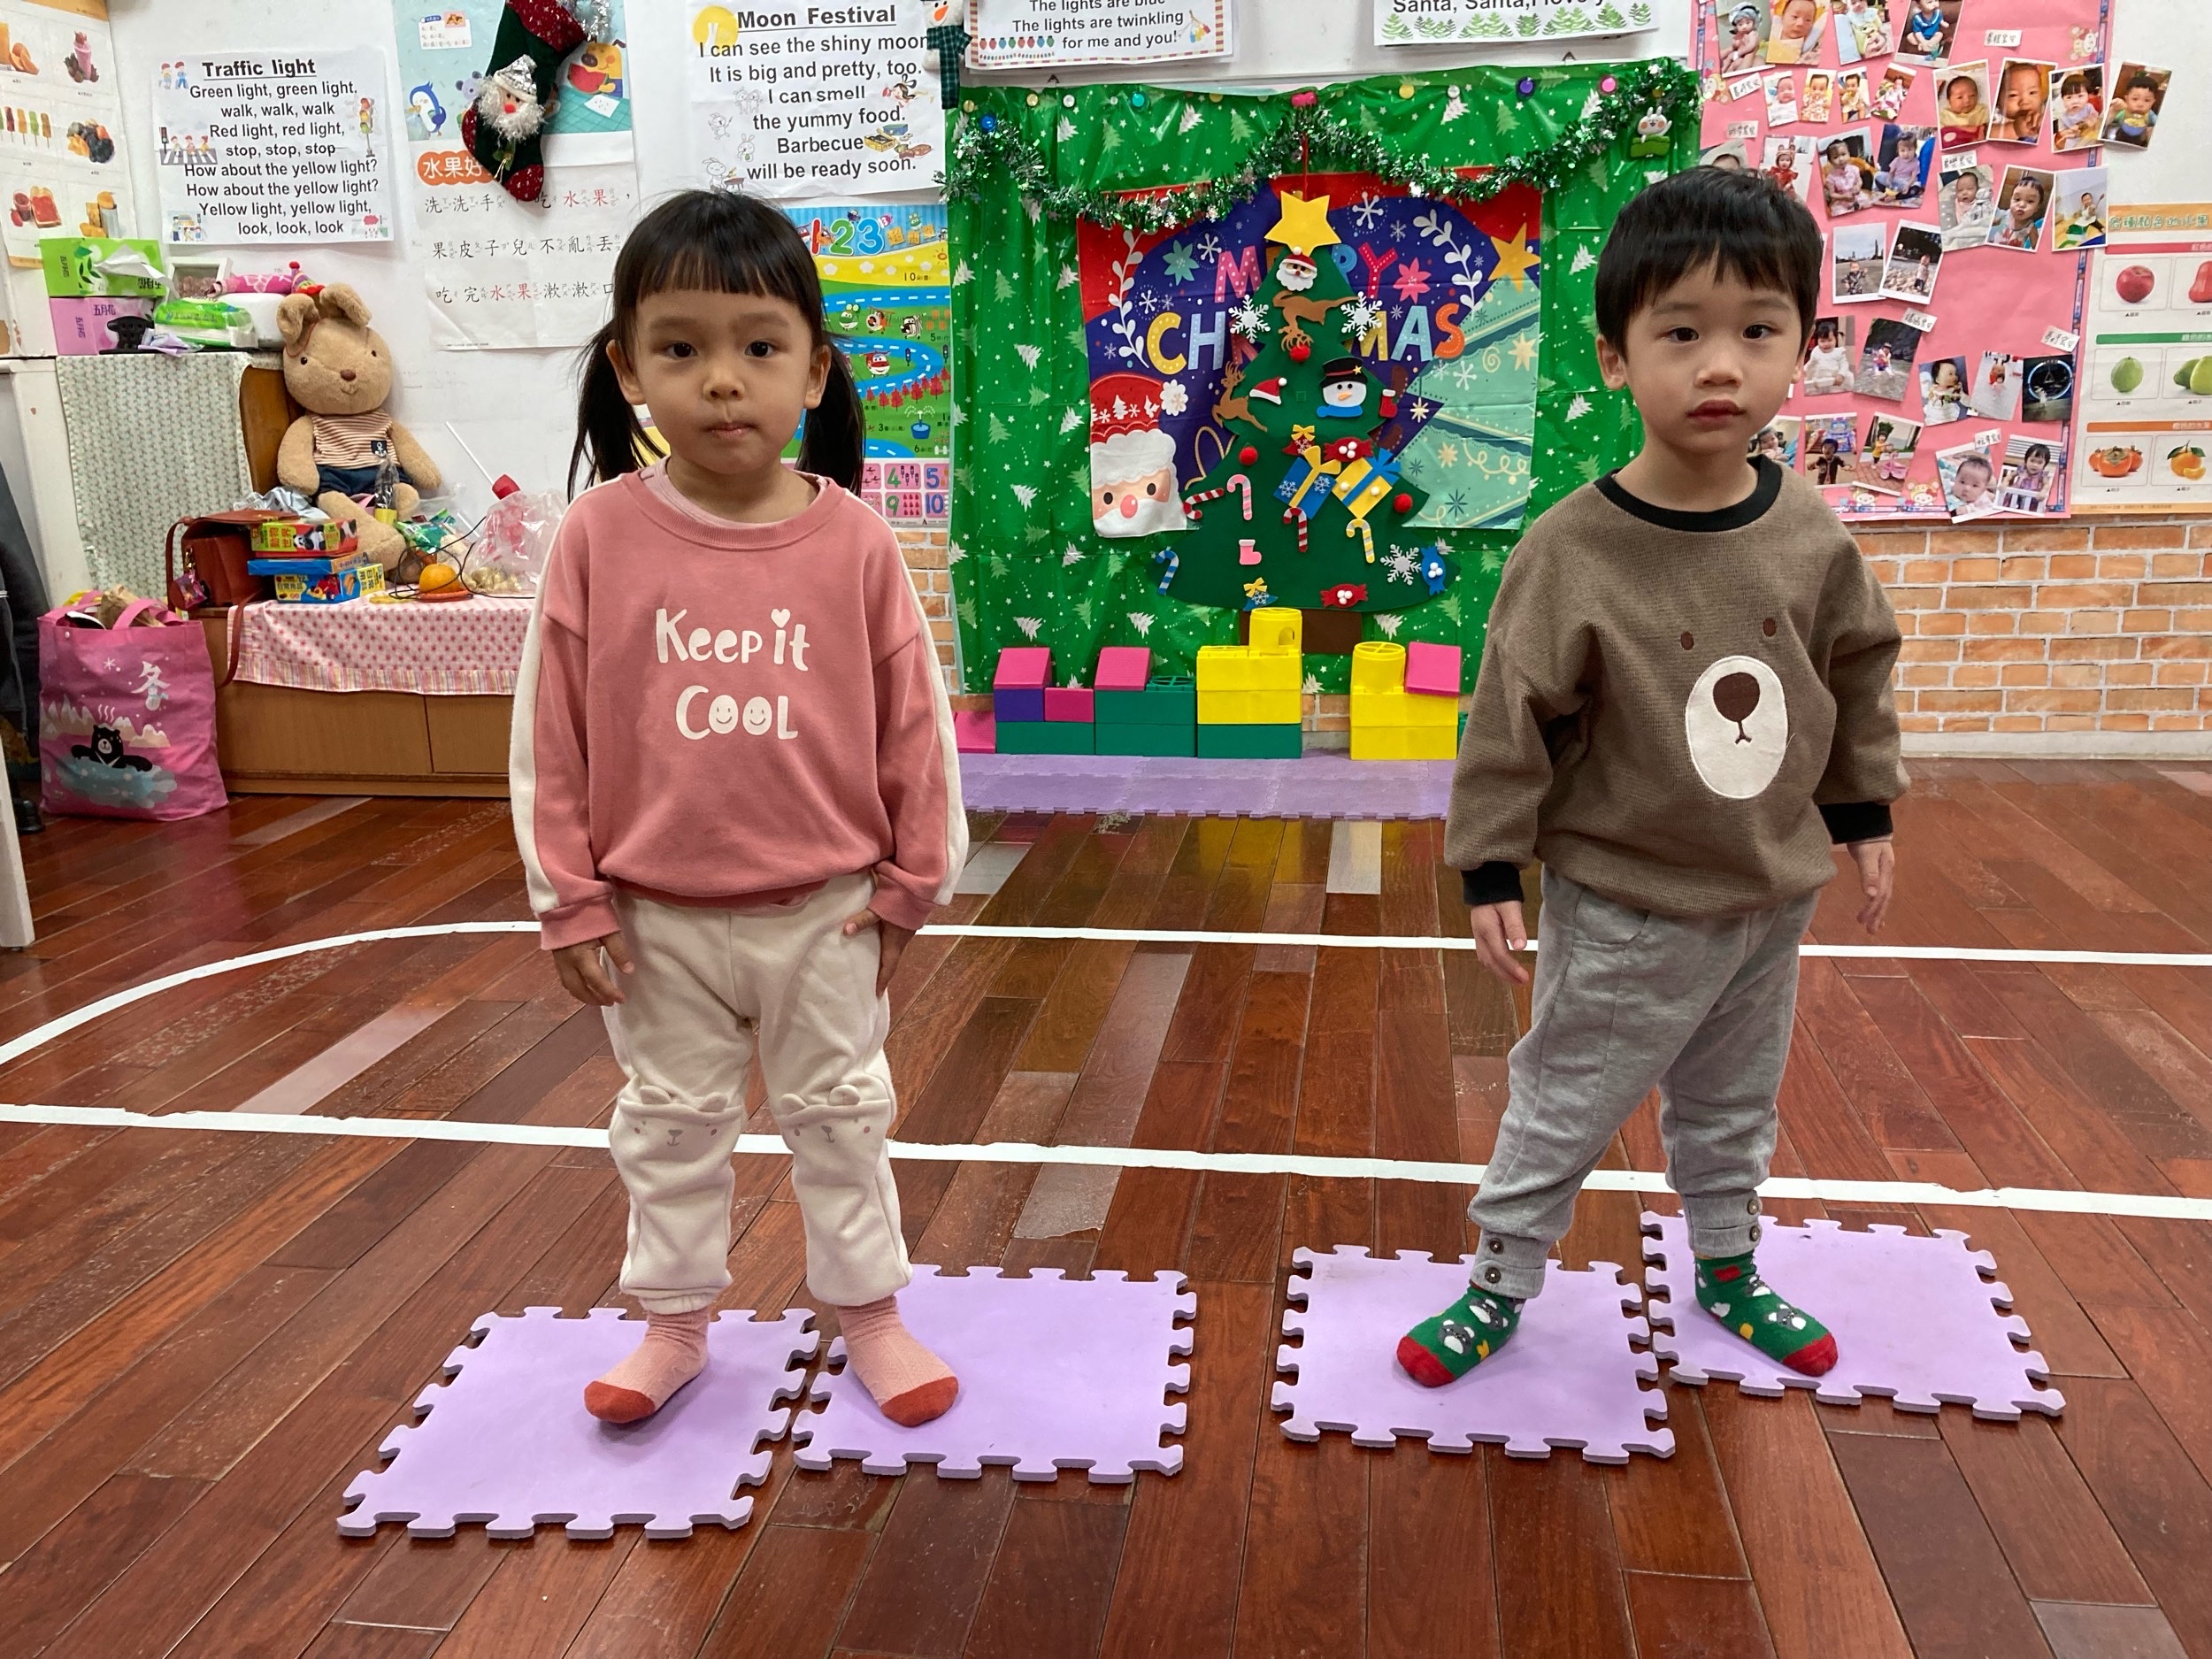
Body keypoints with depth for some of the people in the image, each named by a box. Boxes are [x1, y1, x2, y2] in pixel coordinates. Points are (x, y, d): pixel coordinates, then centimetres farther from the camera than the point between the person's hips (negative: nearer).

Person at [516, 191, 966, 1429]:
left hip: (826, 909, 0)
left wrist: (913, 879, 0)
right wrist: (569, 899, -4)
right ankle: (676, 1320, 39)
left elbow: (913, 722, -4)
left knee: (841, 1113, 16)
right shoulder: (601, 536, -11)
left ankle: (869, 1309, 36)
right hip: (656, 918, 1)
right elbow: (551, 733, -6)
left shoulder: (853, 540, -12)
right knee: (671, 1124, 18)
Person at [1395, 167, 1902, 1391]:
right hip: (1625, 909, -5)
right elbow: (1511, 722, -17)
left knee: (1732, 1109, 25)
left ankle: (1727, 1273, 48)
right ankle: (1501, 1283, 33)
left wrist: (1863, 815, 13)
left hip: (1772, 895, 5)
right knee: (1563, 1106, 11)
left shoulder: (1811, 533, -8)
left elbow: (1859, 672, 7)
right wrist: (1490, 871, -13)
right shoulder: (1571, 551, -22)